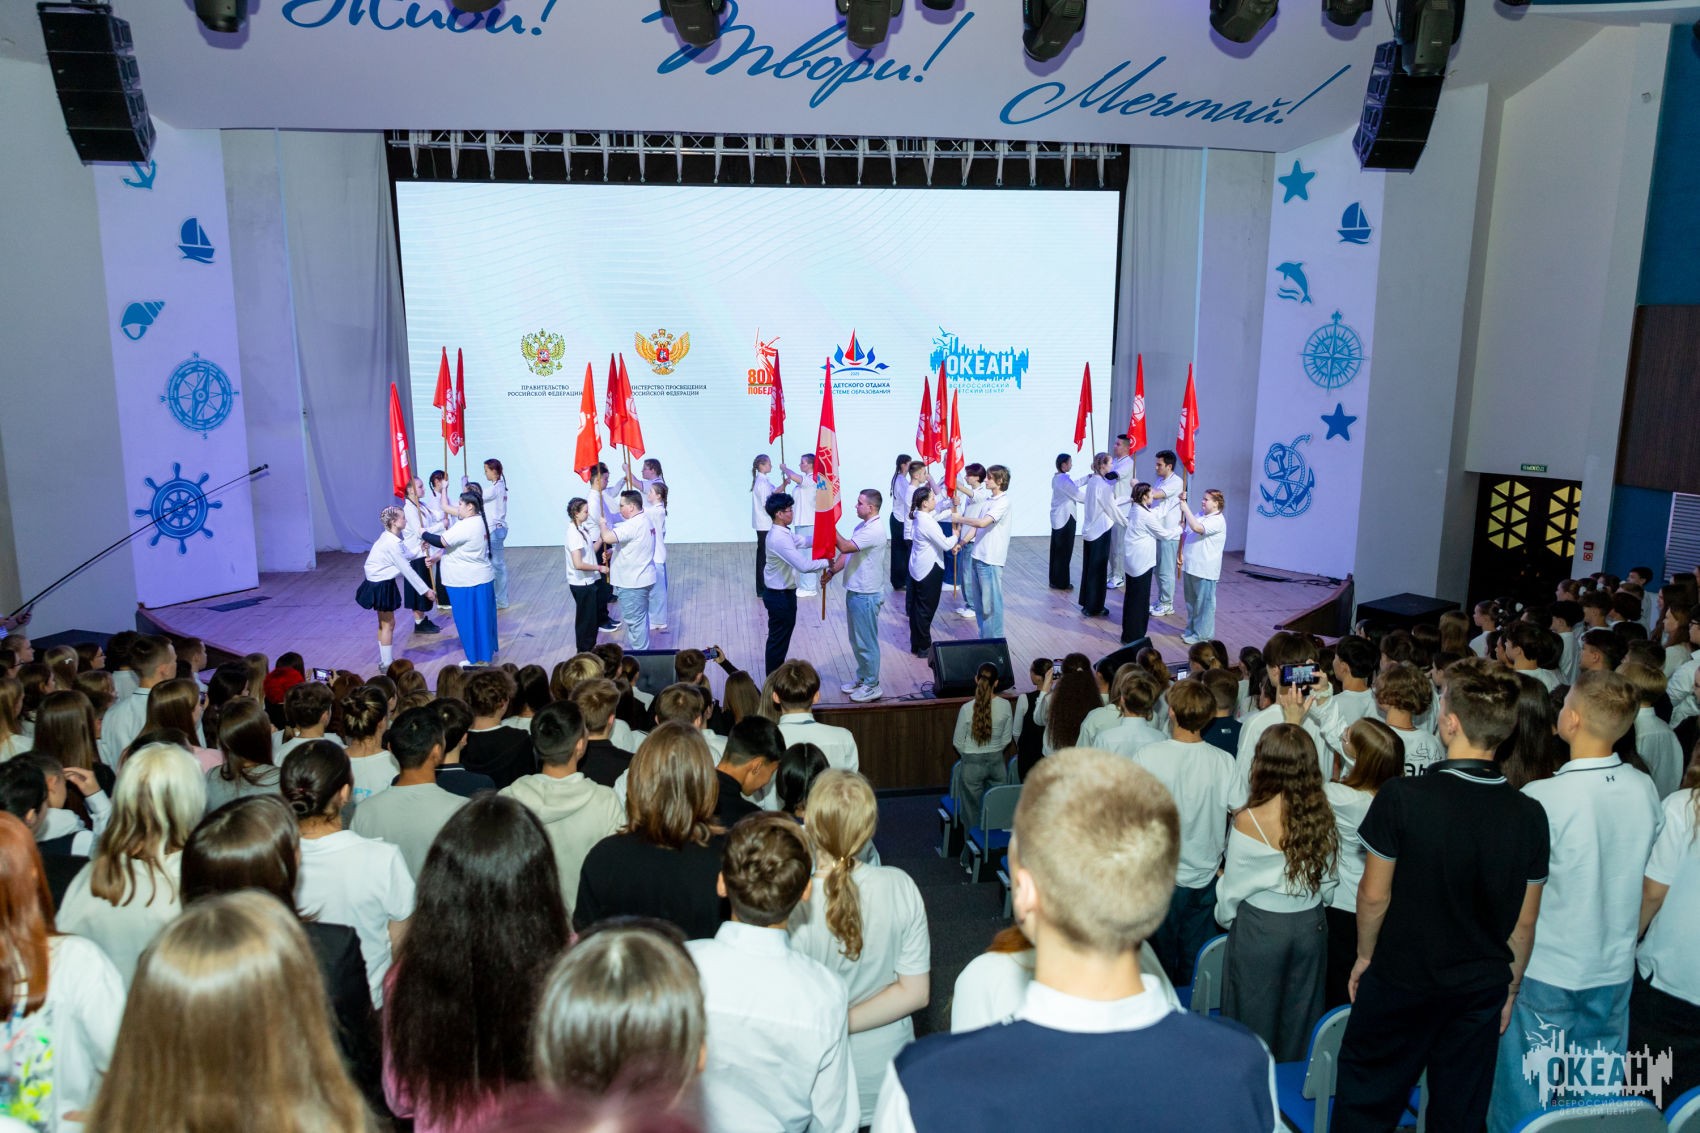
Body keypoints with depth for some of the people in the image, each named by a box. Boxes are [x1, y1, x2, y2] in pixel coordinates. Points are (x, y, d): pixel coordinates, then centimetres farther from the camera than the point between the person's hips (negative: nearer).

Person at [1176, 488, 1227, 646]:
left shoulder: (1218, 520, -18)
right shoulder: (1200, 515, 9)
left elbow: (1196, 528, -32)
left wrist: (1185, 508, -25)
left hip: (1204, 570, -9)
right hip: (1191, 566, 9)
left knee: (1204, 602, 1)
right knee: (1191, 601, 19)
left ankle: (1203, 634, 9)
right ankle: (1192, 629, 31)